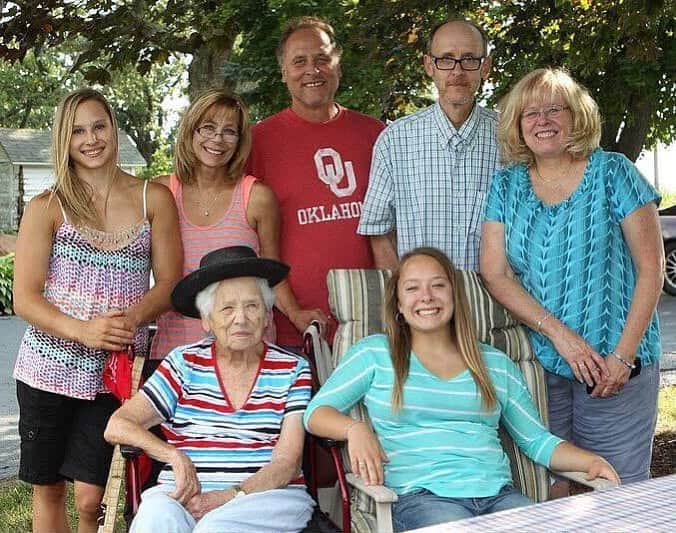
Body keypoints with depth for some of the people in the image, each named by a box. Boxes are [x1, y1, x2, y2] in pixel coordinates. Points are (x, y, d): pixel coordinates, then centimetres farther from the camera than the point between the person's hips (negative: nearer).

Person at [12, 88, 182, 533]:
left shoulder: (153, 199, 5)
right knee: (48, 489, 12)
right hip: (49, 367, 1)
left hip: (115, 372, -1)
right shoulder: (46, 208, 2)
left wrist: (132, 318, -18)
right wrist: (85, 331, -21)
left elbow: (169, 283, 3)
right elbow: (24, 299, -4)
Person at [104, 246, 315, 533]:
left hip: (269, 495, -1)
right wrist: (174, 456, -17)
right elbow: (118, 425, 1)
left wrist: (231, 496, -18)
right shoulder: (184, 364, 9)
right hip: (187, 496, 2)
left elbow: (287, 463, -1)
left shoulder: (292, 370, 7)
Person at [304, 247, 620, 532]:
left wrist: (591, 461, 4)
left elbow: (538, 441, 22)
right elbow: (316, 412, 8)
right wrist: (355, 429, -14)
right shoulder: (375, 353, 13)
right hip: (421, 496, -4)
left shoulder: (495, 364, 21)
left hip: (498, 493, 4)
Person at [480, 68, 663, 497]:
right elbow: (495, 274, 0)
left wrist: (623, 355, -11)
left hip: (617, 366, -2)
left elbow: (651, 268, -4)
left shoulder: (612, 173, -1)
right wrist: (559, 333, -12)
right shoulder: (506, 186, 7)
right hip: (539, 365, 2)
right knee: (547, 492, 4)